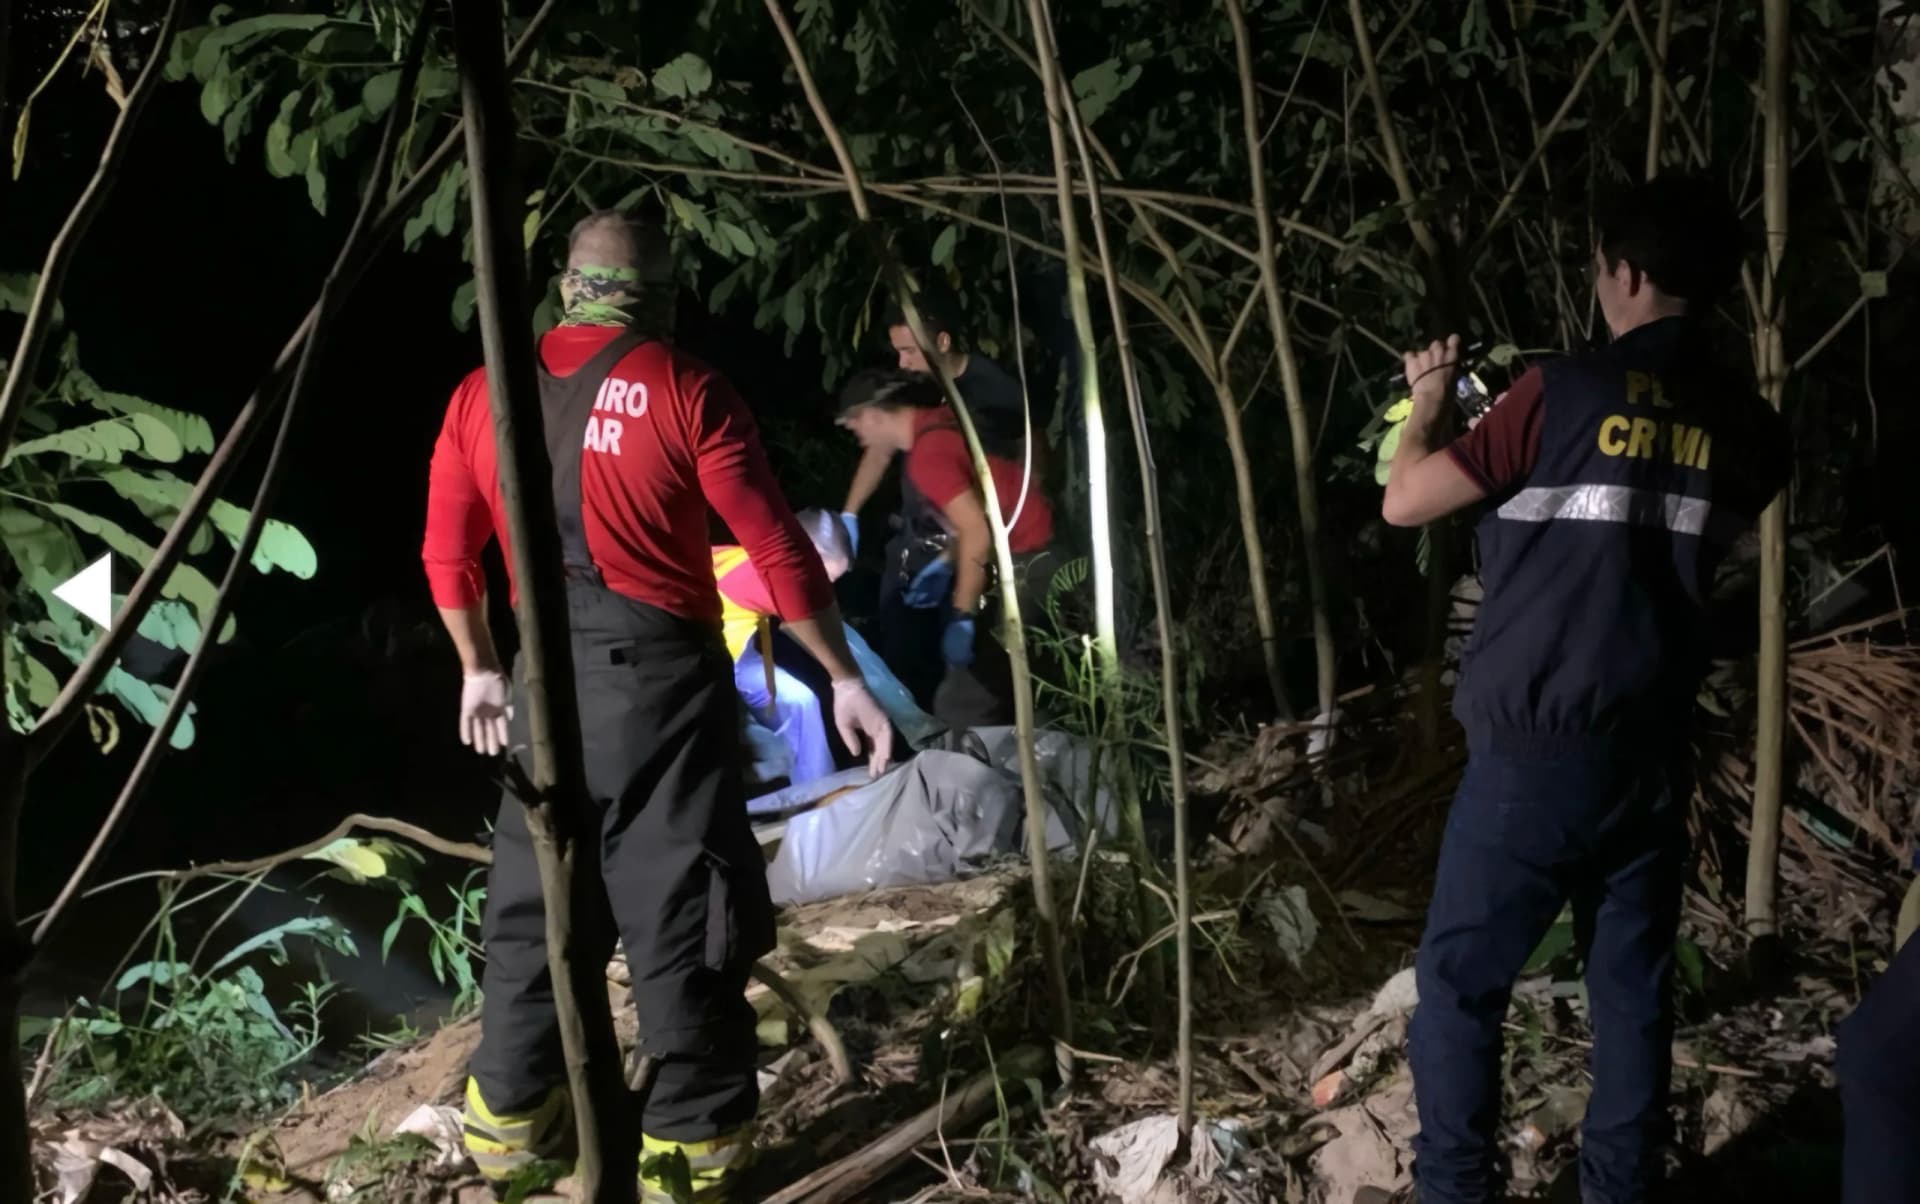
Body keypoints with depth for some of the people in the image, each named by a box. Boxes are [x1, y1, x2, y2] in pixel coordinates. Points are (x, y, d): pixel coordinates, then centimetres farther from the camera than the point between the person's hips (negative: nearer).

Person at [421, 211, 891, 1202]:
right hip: (660, 674, -5)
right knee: (684, 915, 1)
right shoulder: (683, 389, -5)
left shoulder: (482, 395, 9)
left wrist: (480, 669, 29)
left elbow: (447, 555, 15)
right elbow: (776, 549, -5)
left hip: (544, 680, 5)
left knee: (534, 902, 17)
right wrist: (844, 679, 3)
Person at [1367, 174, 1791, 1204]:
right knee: (1634, 987, 13)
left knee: (1459, 979, 8)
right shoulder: (1748, 431, 2)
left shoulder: (1563, 395, -14)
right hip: (1653, 753, 5)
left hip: (1536, 749, -5)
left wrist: (1427, 406, 12)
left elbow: (1405, 502, -7)